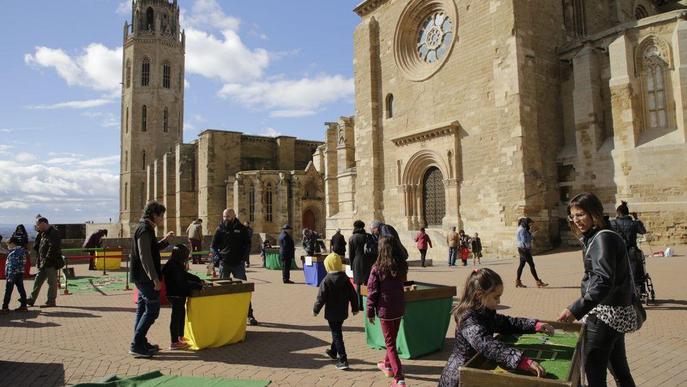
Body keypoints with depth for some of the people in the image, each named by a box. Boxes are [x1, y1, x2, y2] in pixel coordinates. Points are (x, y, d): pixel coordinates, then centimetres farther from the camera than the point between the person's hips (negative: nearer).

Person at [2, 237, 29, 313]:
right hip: (21, 273, 8)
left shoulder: (14, 252, -17)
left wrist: (10, 276, -21)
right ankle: (23, 306, 13)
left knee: (8, 291, 2)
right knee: (21, 289, 10)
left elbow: (12, 266, -21)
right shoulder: (22, 250, 9)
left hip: (14, 274, -8)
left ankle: (5, 307, 7)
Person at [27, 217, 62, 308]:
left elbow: (53, 248, -22)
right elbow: (37, 247, 22)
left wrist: (46, 260, -22)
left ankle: (51, 302, 6)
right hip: (44, 263, 10)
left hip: (51, 263, -10)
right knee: (37, 281, 15)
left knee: (52, 282, -1)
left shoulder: (53, 233, -15)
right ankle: (31, 300, 24)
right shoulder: (43, 233, 16)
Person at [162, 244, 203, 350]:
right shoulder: (174, 267, -23)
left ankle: (180, 337, 36)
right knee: (176, 317, -2)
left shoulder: (177, 266, 9)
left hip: (179, 296, 11)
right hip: (176, 296, -11)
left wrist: (199, 280, 12)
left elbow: (187, 275, 21)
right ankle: (174, 342, 6)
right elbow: (183, 284, -27)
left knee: (181, 315, 21)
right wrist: (198, 286, -25)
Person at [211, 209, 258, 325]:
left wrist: (243, 256, -3)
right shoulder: (220, 229, 3)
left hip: (238, 263, -1)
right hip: (224, 263, 1)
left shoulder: (241, 228, 3)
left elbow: (247, 244, 10)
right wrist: (219, 257, -5)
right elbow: (213, 246, 8)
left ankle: (249, 315, 4)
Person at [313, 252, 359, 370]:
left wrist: (315, 310, 1)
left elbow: (321, 298, -14)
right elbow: (353, 295, 3)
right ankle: (333, 352, 42)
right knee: (337, 332, 24)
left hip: (331, 313, -6)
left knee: (336, 335, 0)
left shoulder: (326, 281, -17)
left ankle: (343, 360, -3)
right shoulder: (345, 279, -2)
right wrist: (355, 308, 15)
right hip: (343, 312, 6)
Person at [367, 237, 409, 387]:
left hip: (385, 310, -5)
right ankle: (388, 365, 44)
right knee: (392, 339, 24)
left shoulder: (377, 269, -16)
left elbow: (372, 292, -12)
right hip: (399, 308, 5)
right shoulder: (402, 266, -5)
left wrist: (370, 313, -2)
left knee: (390, 344, 4)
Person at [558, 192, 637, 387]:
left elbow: (603, 281, -27)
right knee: (619, 369, 21)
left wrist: (576, 309, -30)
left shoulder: (602, 238, -17)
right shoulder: (594, 237, 11)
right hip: (616, 313, 10)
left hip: (605, 314, -10)